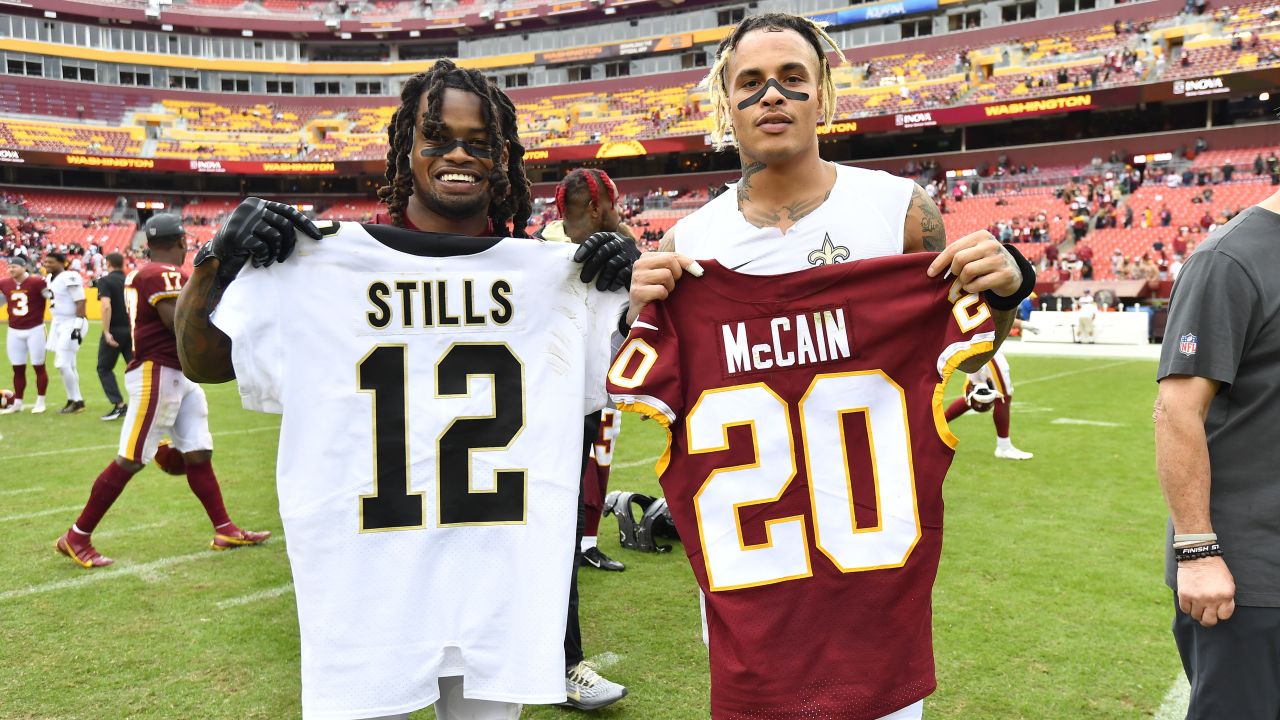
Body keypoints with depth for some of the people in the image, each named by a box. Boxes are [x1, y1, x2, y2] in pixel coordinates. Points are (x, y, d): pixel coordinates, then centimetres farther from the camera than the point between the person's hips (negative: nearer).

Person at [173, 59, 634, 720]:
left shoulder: (537, 270, 2)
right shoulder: (338, 258, -5)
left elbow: (614, 372, 13)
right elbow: (204, 363, 0)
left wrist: (622, 284, -4)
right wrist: (218, 260, -17)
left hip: (497, 558, 2)